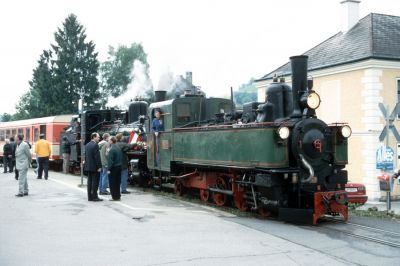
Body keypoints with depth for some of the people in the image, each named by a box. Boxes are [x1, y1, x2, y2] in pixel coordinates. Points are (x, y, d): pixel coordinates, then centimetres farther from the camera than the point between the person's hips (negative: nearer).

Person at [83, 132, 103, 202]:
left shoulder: (87, 145, 12)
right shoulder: (95, 145, -15)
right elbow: (97, 157, -18)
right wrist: (99, 167, -16)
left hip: (88, 166, 9)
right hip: (94, 167, -9)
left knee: (90, 182, 11)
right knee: (95, 182, -3)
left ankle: (90, 197, 14)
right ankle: (94, 197, -3)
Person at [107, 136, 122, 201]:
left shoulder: (112, 149, -17)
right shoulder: (118, 147, 9)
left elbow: (110, 160, -19)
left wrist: (109, 169, -16)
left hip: (113, 167, -8)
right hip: (119, 166, 8)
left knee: (112, 183, -1)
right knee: (117, 182, 14)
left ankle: (115, 197, 1)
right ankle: (118, 196, 19)